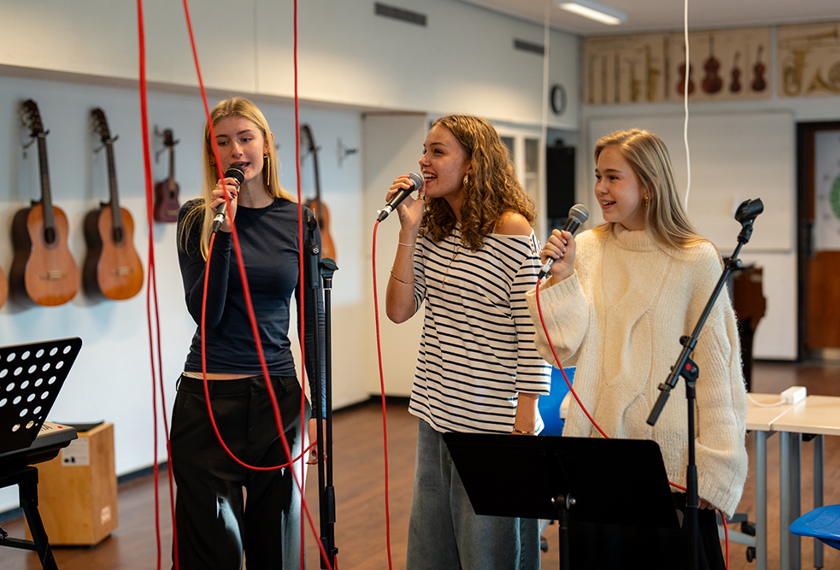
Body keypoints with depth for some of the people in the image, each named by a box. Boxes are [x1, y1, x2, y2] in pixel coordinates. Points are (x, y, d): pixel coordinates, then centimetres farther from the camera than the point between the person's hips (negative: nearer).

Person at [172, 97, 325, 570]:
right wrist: (222, 230, -18)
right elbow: (206, 314, -11)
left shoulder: (298, 220, 4)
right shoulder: (197, 218, 0)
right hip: (208, 401, -1)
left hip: (278, 397, 2)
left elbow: (314, 318, 6)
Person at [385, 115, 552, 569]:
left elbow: (530, 328, -11)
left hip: (492, 422, -7)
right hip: (436, 417, 7)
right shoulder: (433, 231, 9)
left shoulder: (512, 229, -11)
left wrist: (525, 419, -14)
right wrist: (408, 230, -3)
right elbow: (398, 310, 3)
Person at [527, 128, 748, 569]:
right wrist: (560, 278, -11)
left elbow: (715, 371, -6)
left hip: (670, 459, -3)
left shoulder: (696, 260, -6)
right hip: (595, 452, 3)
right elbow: (566, 350, 1)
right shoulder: (586, 249, 3)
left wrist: (714, 471, -8)